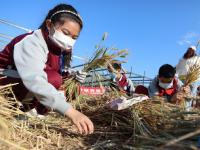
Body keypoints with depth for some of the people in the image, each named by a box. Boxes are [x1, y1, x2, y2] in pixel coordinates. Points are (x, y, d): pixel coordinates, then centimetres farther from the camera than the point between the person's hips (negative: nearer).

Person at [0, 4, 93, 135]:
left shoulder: (60, 47, -2)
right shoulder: (32, 42, -27)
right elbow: (34, 80, -44)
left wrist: (73, 77, -19)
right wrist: (70, 111, -51)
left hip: (25, 90, 8)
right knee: (53, 79, -29)